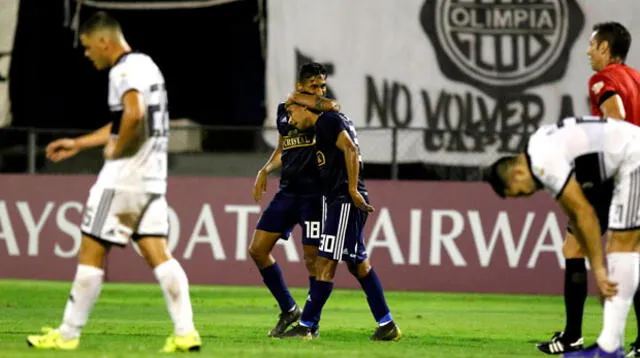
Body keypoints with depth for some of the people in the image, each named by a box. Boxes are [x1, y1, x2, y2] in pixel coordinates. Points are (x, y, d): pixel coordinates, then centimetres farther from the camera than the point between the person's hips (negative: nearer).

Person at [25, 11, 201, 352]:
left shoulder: (125, 69, -13)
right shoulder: (146, 65, 18)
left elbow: (134, 114, -32)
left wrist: (115, 151, -16)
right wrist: (77, 144, 30)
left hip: (123, 177, -9)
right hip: (152, 178, 9)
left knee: (91, 253, 0)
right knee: (157, 254, 3)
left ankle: (68, 334, 7)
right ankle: (185, 332, -7)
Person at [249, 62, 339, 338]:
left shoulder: (324, 111, -6)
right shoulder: (284, 111, 10)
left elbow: (332, 106, -32)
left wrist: (298, 99, -16)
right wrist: (265, 171, 8)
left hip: (314, 194, -6)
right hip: (287, 192, 6)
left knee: (312, 257, -6)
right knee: (257, 249, 3)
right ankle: (288, 309, 16)